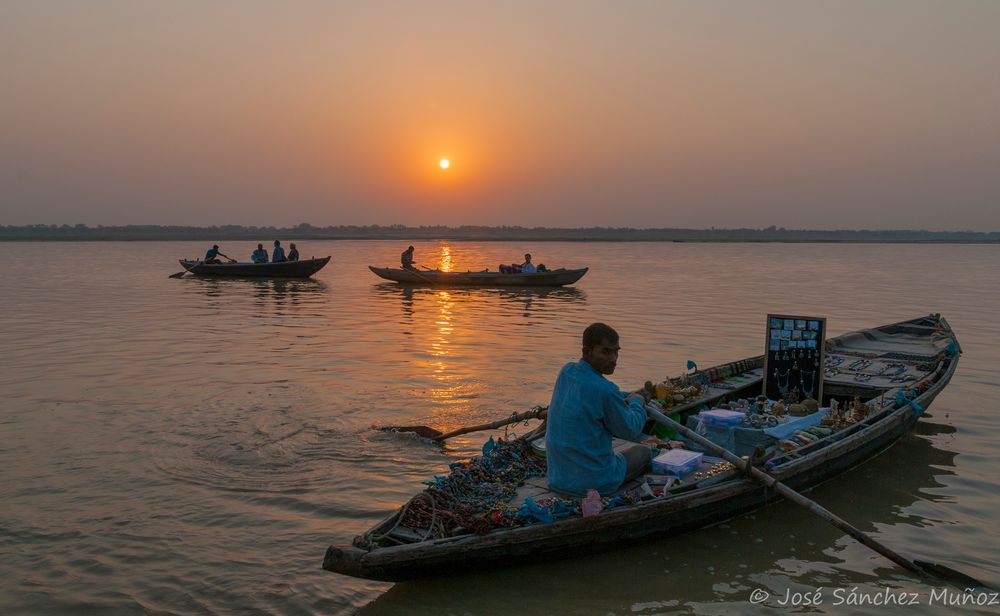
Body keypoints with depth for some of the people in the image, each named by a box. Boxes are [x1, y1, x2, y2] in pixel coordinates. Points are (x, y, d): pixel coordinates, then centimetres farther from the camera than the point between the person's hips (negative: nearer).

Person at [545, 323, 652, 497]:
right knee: (643, 451, 20)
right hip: (595, 482, -7)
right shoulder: (605, 390, -25)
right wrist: (637, 403, 10)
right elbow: (630, 431, -8)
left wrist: (628, 398, 10)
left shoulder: (566, 372, -3)